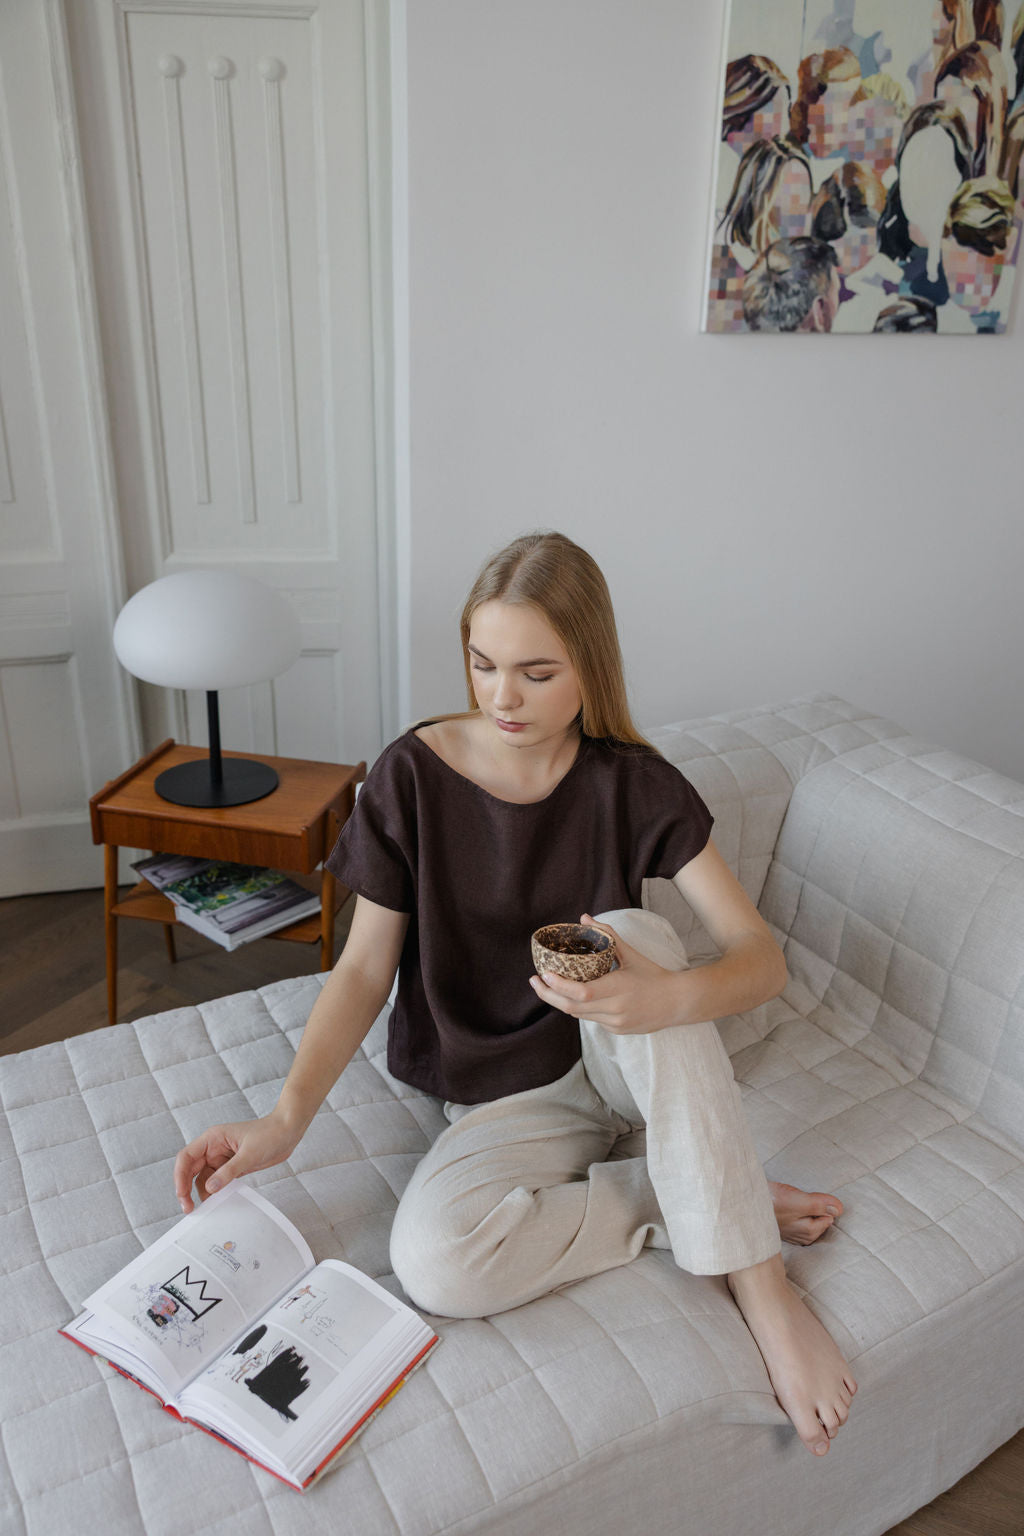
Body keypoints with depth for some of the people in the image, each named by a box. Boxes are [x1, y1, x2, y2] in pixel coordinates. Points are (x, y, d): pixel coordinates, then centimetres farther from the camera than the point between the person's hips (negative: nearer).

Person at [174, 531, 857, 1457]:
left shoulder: (635, 785, -11)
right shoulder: (413, 776, -11)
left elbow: (764, 958, -13)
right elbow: (364, 966, -7)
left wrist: (669, 998, -36)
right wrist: (287, 1117, -21)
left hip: (625, 1062, 0)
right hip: (503, 1092, 0)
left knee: (630, 930, -33)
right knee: (436, 1263, -30)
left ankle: (757, 1283, -25)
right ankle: (730, 1199, -12)